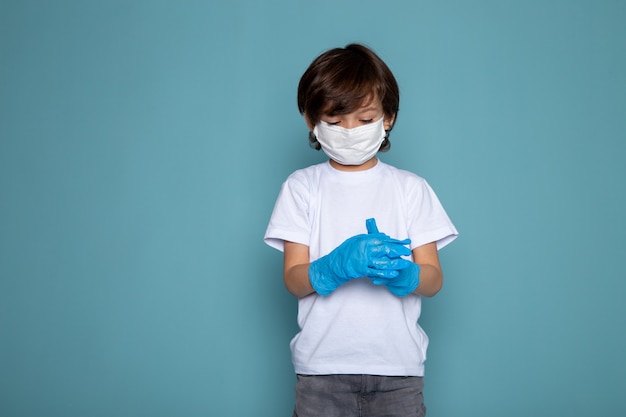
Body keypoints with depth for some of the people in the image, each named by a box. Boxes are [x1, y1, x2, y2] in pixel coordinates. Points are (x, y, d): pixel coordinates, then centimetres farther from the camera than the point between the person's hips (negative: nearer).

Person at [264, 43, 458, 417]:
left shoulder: (411, 188, 5)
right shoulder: (302, 187, 3)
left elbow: (434, 279, 1)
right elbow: (294, 280, -4)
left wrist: (403, 275, -22)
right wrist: (335, 266, -25)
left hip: (398, 363, 1)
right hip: (322, 364, 0)